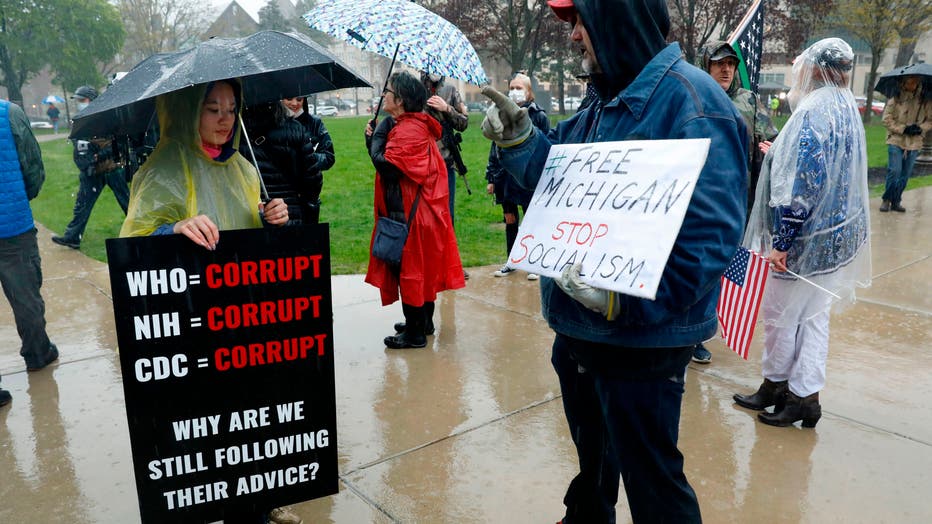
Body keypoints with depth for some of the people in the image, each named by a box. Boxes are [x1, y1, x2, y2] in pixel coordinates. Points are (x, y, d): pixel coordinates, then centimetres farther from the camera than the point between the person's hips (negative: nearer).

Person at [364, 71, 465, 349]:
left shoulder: (408, 130, -18)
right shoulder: (415, 125, 14)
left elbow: (385, 165, -28)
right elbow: (391, 160, 12)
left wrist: (377, 135, -13)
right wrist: (374, 137, -2)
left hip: (410, 212, -10)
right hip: (422, 209, 10)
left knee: (409, 268, -2)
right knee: (422, 268, 18)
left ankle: (414, 333, 8)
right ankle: (424, 322, 32)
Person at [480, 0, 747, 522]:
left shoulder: (690, 102, -21)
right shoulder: (610, 101, 10)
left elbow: (711, 234, -27)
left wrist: (625, 298, -33)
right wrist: (518, 137, 1)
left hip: (642, 337, -9)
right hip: (582, 326, 9)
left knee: (650, 477, 7)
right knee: (593, 449, 30)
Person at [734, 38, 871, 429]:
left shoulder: (812, 115, -19)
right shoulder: (847, 110, 10)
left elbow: (799, 186, -24)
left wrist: (780, 242, -20)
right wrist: (778, 154, 26)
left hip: (803, 238, -9)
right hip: (835, 235, 9)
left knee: (780, 315, 8)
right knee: (814, 316, 13)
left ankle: (775, 385, 25)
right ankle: (805, 395, 20)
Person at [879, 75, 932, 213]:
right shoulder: (895, 100, -5)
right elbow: (887, 120, -5)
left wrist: (921, 128, -10)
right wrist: (903, 129, -14)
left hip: (914, 143, 3)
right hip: (896, 141, -3)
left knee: (905, 174, 7)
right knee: (894, 171, -11)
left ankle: (896, 201, 18)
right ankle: (887, 199, 5)